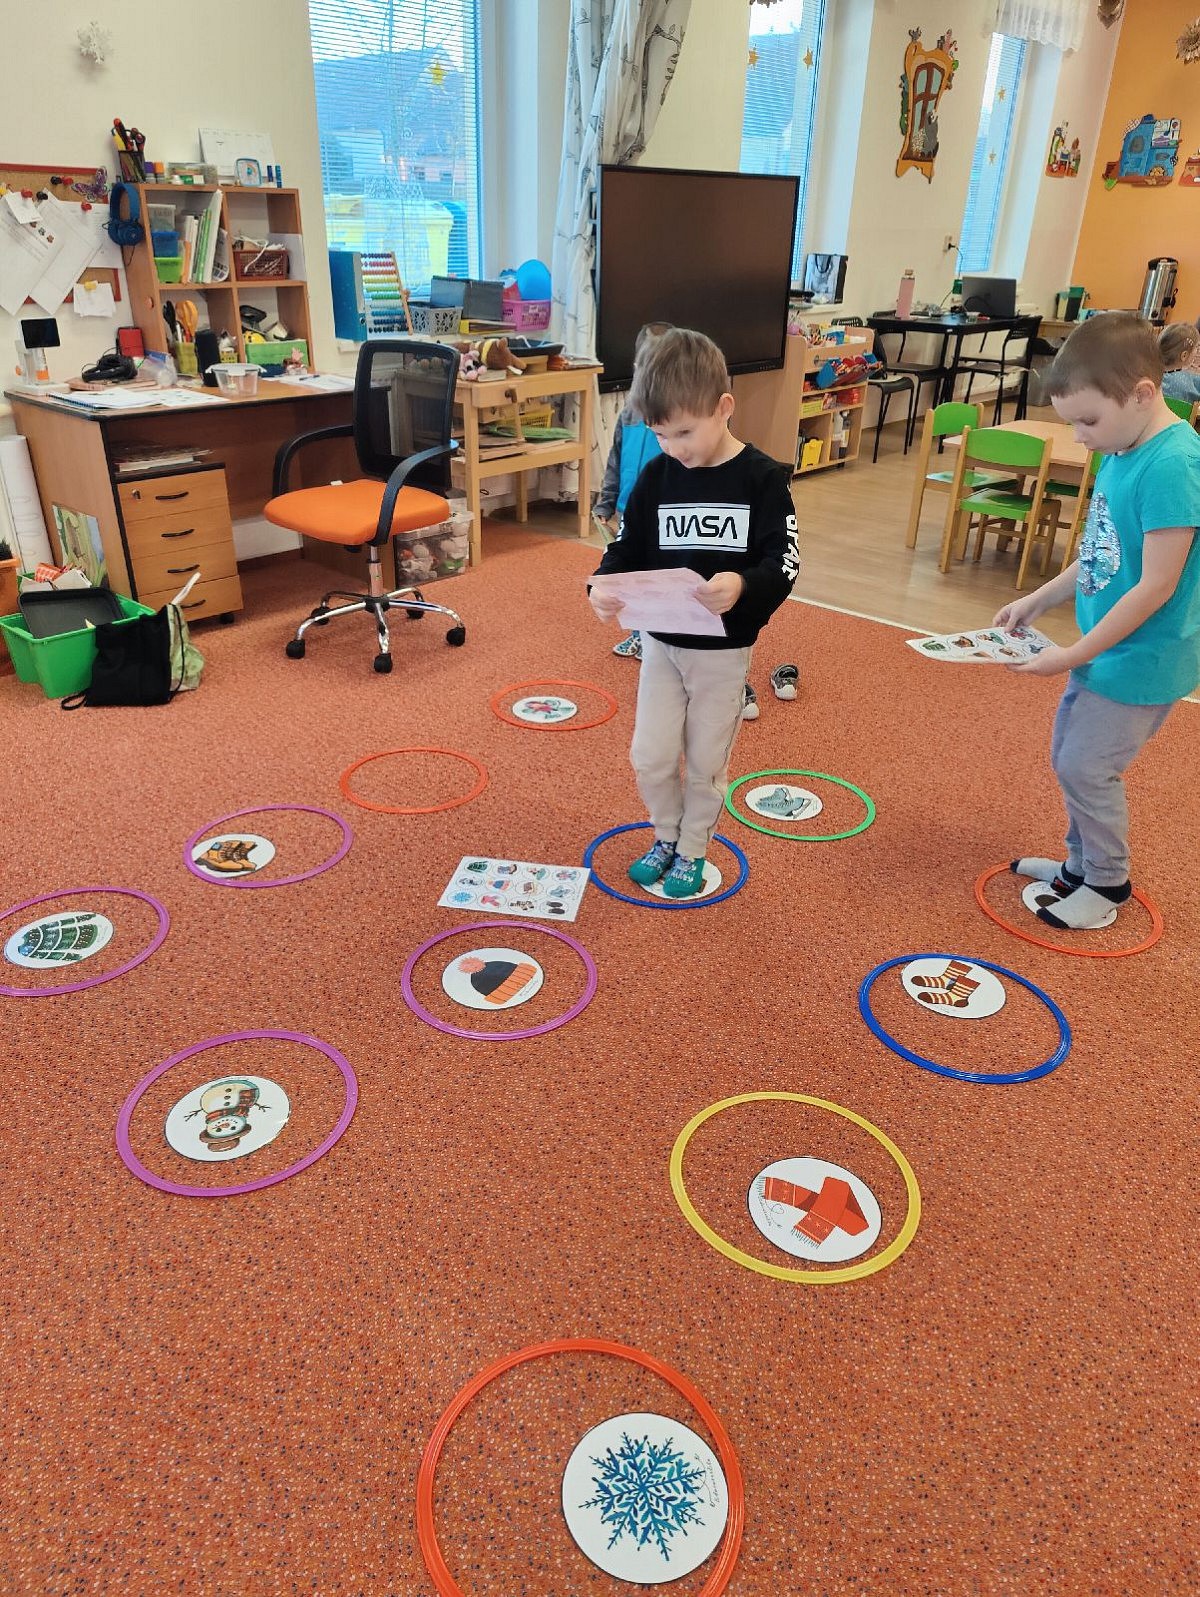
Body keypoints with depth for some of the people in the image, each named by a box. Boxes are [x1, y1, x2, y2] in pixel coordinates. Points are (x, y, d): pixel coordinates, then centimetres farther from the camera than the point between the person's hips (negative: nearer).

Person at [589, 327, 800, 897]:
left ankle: (692, 850, 33)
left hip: (725, 649, -3)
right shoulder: (656, 475, -3)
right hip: (661, 642, 3)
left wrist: (743, 585, -38)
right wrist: (604, 586, -22)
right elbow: (627, 547, 0)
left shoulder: (762, 479, -12)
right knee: (650, 757, 6)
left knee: (706, 761, 10)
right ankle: (666, 836, 33)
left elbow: (783, 562, -16)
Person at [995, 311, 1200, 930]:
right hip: (1106, 648, 9)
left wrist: (1075, 654, -21)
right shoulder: (1123, 452, 3)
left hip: (1140, 660, -9)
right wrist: (1037, 600, 10)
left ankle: (1107, 883, 23)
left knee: (1087, 767, 1)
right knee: (1069, 757, 18)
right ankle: (1082, 863, 38)